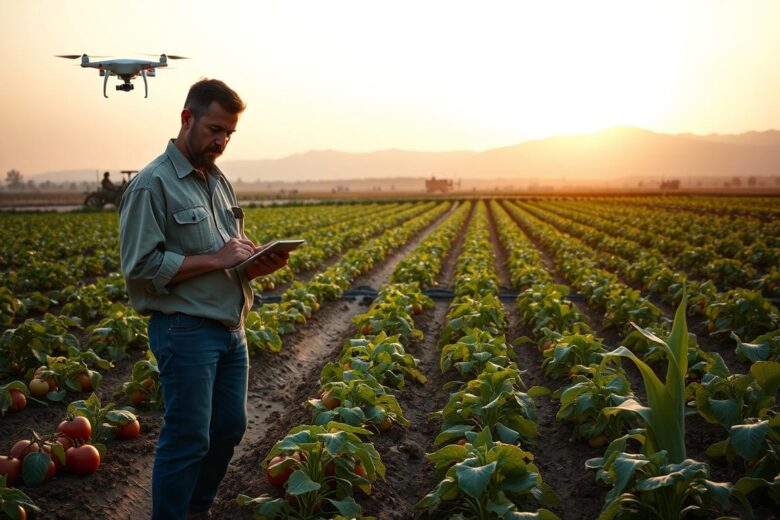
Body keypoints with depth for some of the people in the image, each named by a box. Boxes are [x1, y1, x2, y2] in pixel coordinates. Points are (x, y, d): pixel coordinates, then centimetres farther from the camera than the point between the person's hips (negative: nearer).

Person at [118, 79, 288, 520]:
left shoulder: (220, 181, 14)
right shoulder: (152, 185, -12)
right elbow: (141, 267, -18)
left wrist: (259, 263, -1)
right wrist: (217, 259, -19)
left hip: (232, 328, 8)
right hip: (186, 330, -8)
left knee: (230, 429, 15)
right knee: (188, 439, -3)